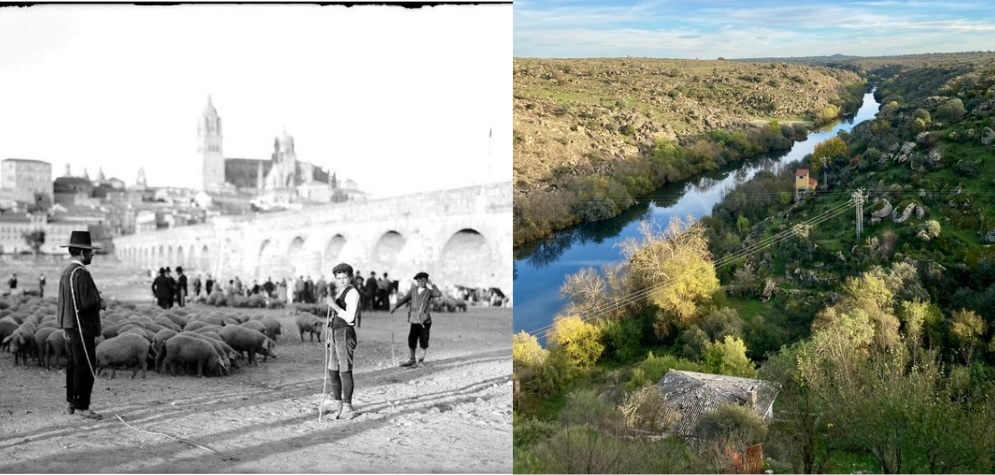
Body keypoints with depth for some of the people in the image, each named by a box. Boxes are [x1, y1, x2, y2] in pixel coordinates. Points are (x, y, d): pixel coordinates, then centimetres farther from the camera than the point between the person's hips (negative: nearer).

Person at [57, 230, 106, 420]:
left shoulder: (66, 271, 13)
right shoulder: (81, 273, -18)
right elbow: (87, 303, -24)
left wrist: (97, 301, 15)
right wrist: (101, 304, -4)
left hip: (69, 326, 10)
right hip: (81, 326, -10)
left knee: (73, 365, 16)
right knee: (86, 366, -6)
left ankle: (71, 403, 23)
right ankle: (81, 406, -3)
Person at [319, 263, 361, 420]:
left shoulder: (352, 293, -12)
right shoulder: (339, 293, 17)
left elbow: (349, 318, -20)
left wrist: (333, 305, -21)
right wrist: (329, 336, 18)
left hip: (345, 334, -10)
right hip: (335, 333, 10)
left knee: (345, 371, -6)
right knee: (332, 369, 18)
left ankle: (347, 407, 0)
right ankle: (336, 402, 32)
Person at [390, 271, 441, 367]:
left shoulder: (429, 291, 0)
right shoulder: (413, 290, 10)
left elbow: (439, 294, -18)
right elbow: (404, 299, 8)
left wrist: (432, 284, -12)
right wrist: (395, 306, -4)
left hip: (424, 321, -3)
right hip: (414, 320, 4)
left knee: (424, 342, 0)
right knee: (411, 340, 9)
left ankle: (421, 360, 14)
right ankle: (412, 360, 25)